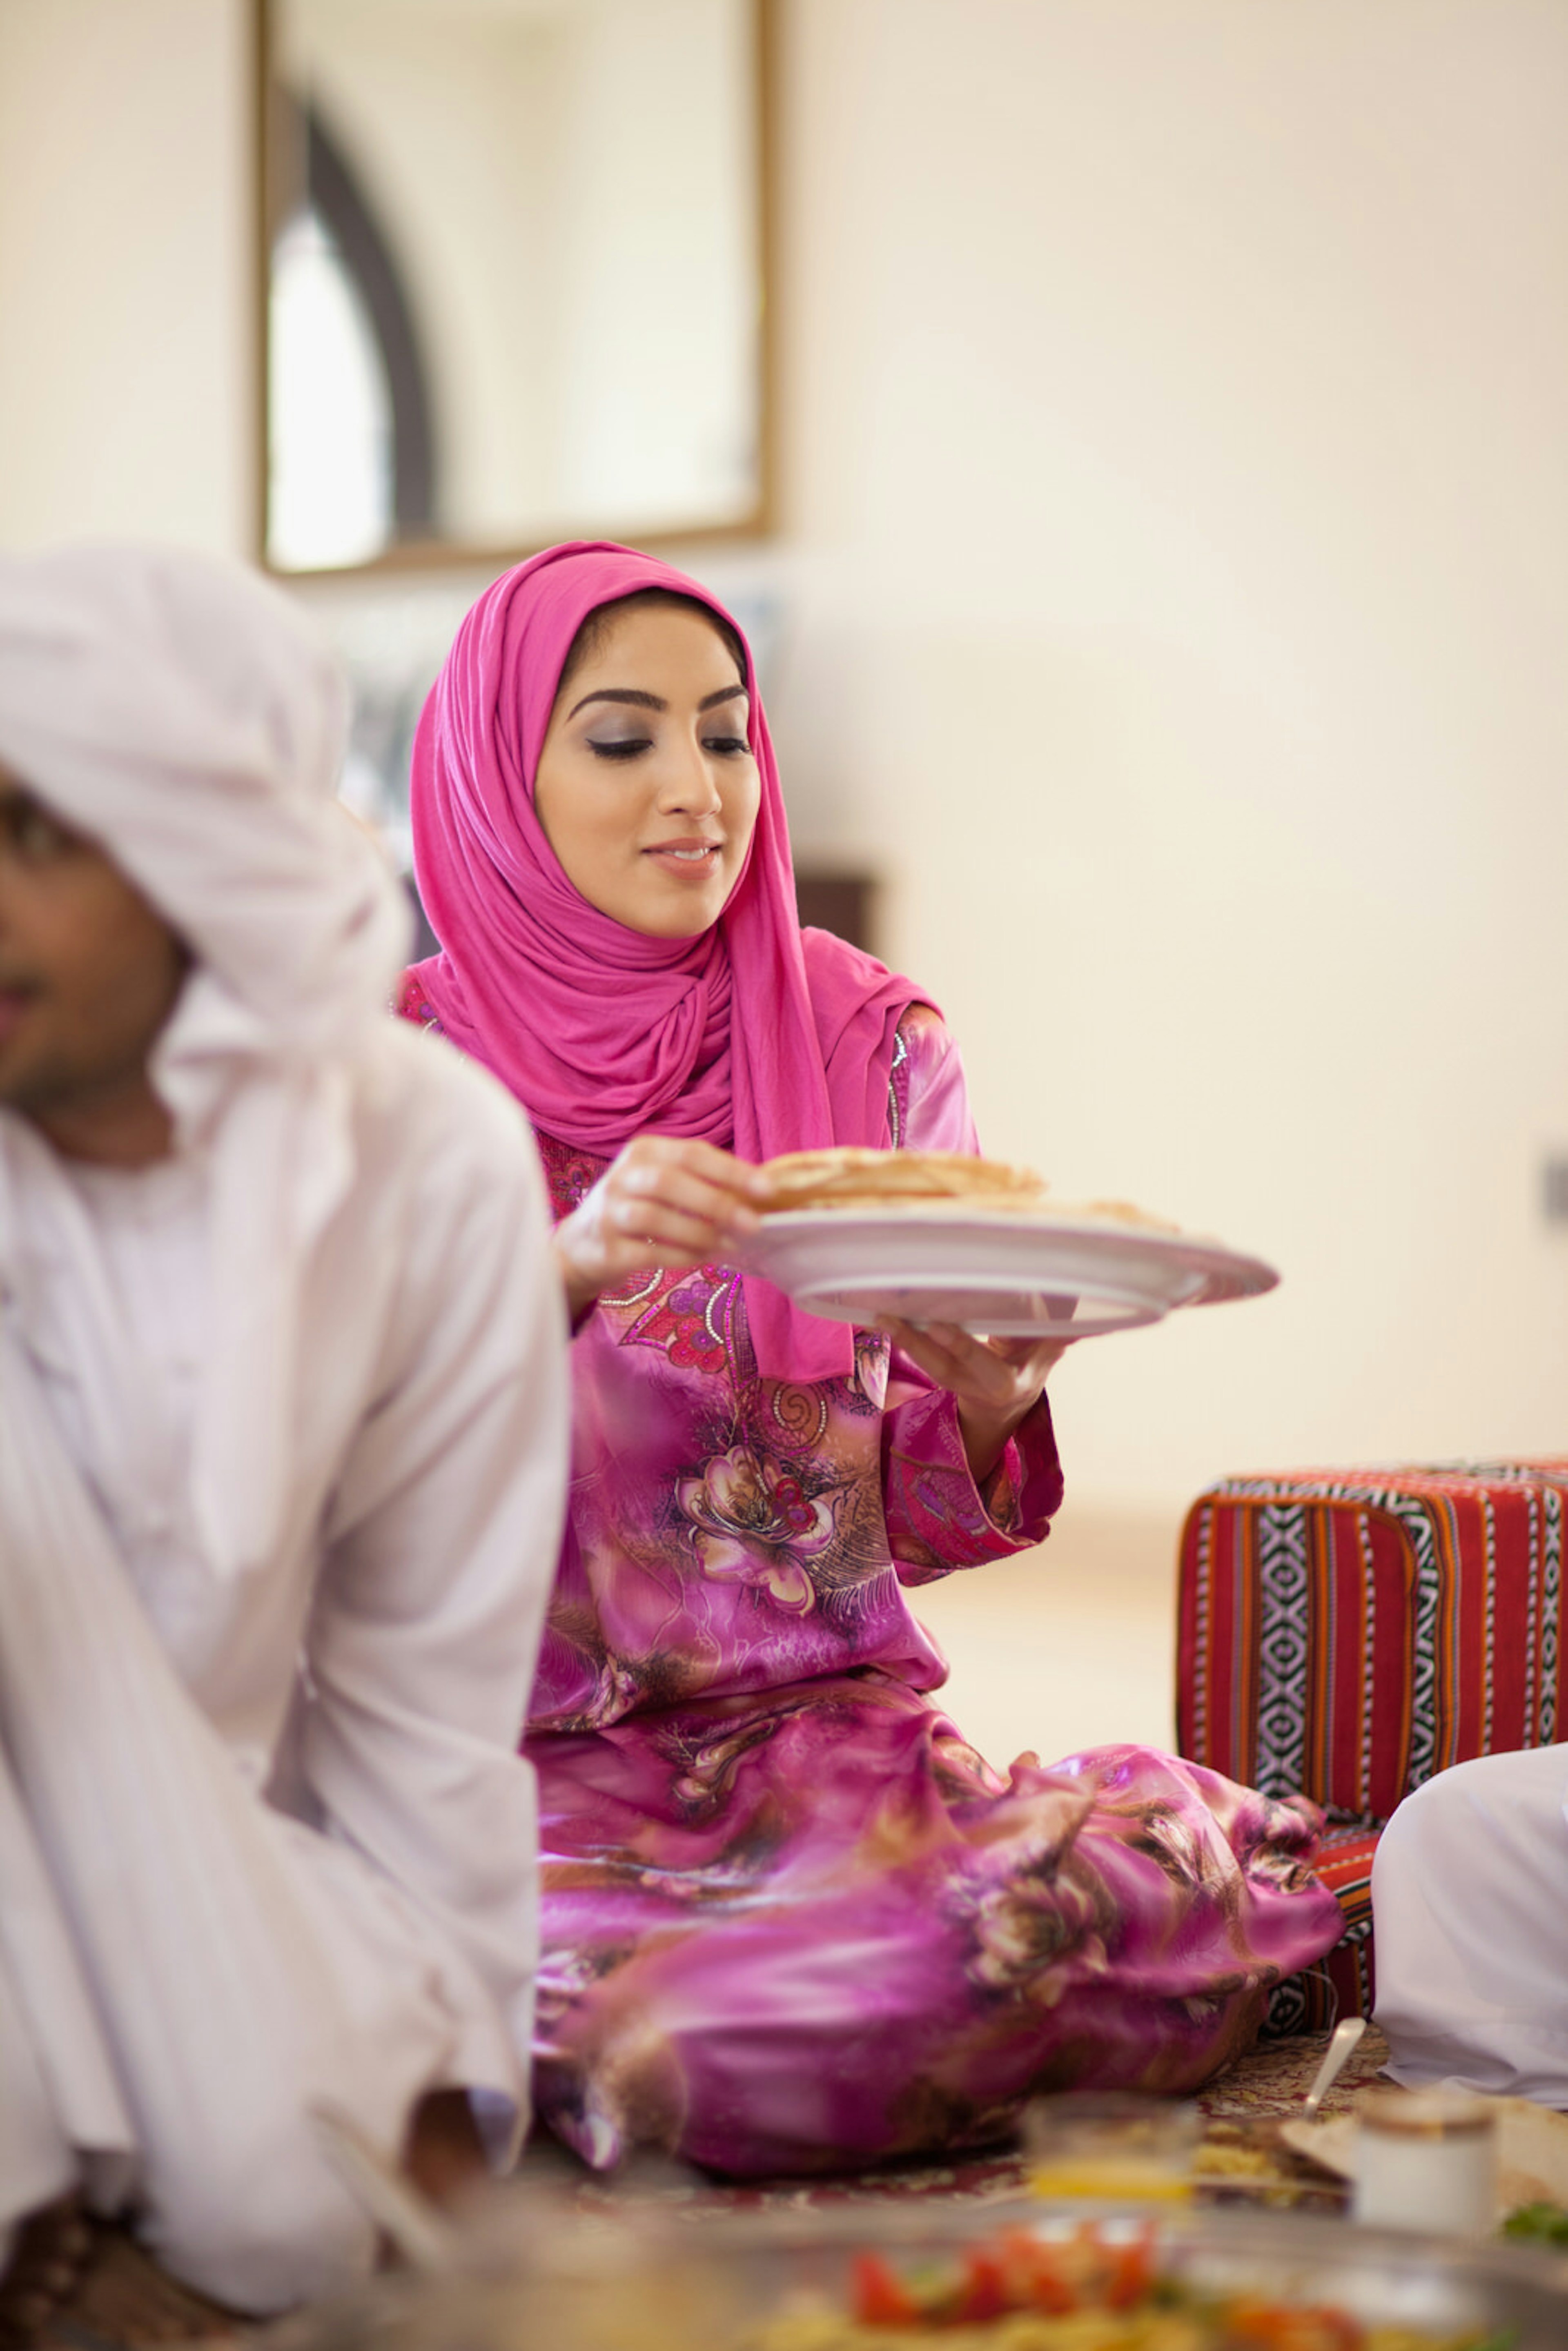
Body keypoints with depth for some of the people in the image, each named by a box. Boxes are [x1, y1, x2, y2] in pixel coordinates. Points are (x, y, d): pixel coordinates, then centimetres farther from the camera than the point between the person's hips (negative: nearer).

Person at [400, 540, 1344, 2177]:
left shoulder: (871, 1043, 6)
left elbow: (910, 1520, 9)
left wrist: (990, 1404, -15)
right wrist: (564, 1270, -25)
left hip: (832, 1722, 2)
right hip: (530, 1766, -2)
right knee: (710, 2031, -33)